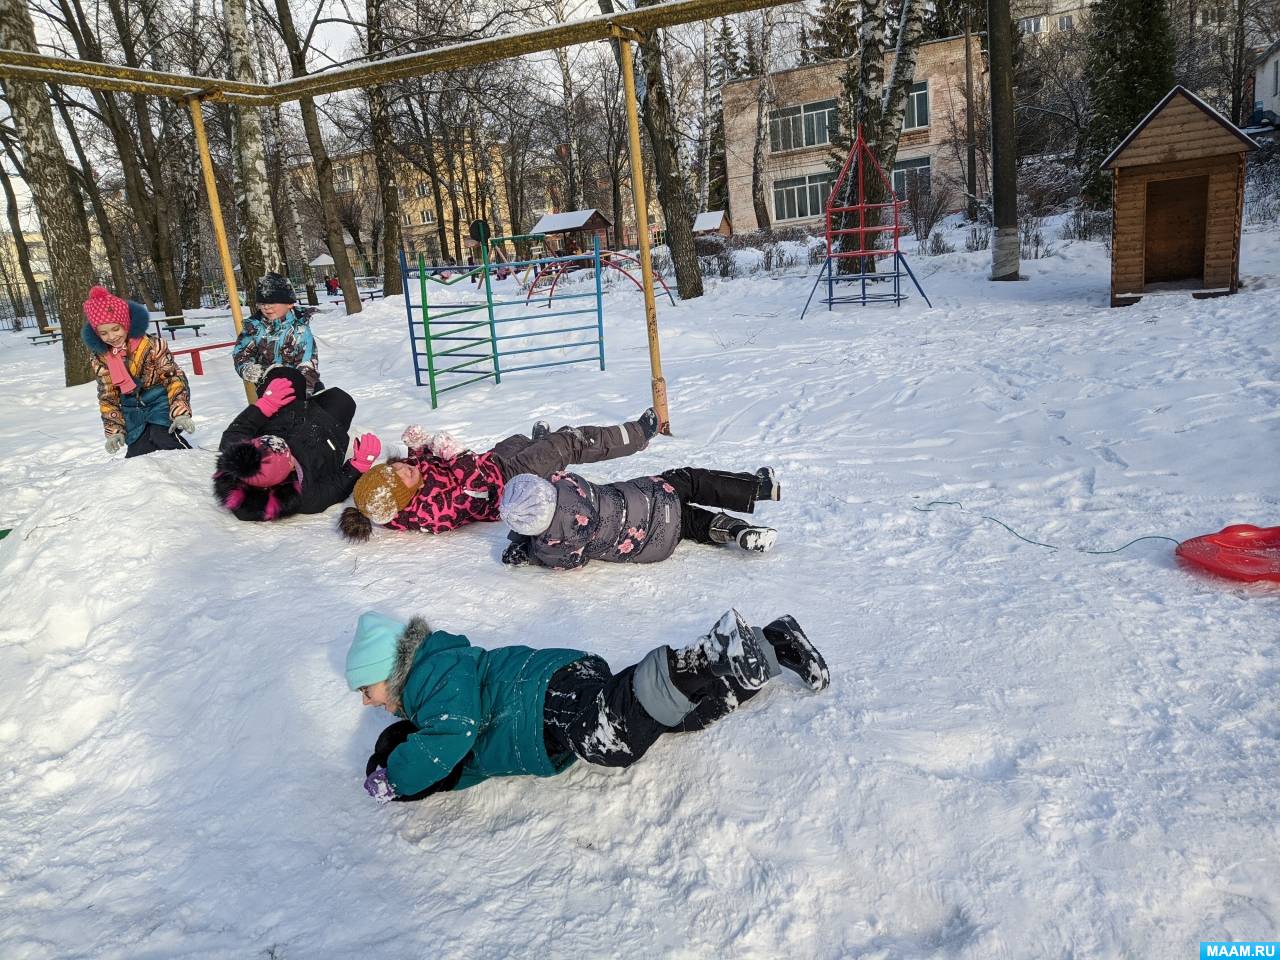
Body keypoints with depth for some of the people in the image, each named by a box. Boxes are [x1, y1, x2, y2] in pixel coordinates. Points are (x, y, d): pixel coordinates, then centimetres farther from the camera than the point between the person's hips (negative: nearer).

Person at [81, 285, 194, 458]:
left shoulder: (152, 344, -14)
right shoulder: (99, 358, -1)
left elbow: (174, 377, -14)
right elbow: (107, 397, 5)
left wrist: (180, 413, -25)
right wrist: (114, 429, -3)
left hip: (160, 403, -4)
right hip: (133, 414, 4)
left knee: (163, 438, -31)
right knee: (136, 456, -7)